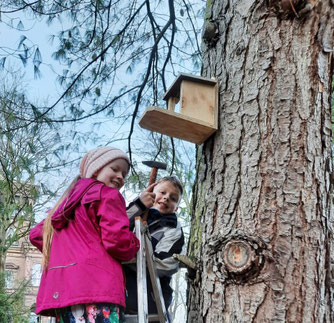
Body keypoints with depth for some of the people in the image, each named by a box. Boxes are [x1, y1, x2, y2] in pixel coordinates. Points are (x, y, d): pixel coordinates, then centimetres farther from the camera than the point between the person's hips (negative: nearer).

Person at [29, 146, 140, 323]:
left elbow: (36, 234, 33)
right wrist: (134, 245, 14)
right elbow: (117, 241, -7)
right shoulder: (108, 194, 6)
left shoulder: (69, 199, 31)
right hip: (97, 288, -8)